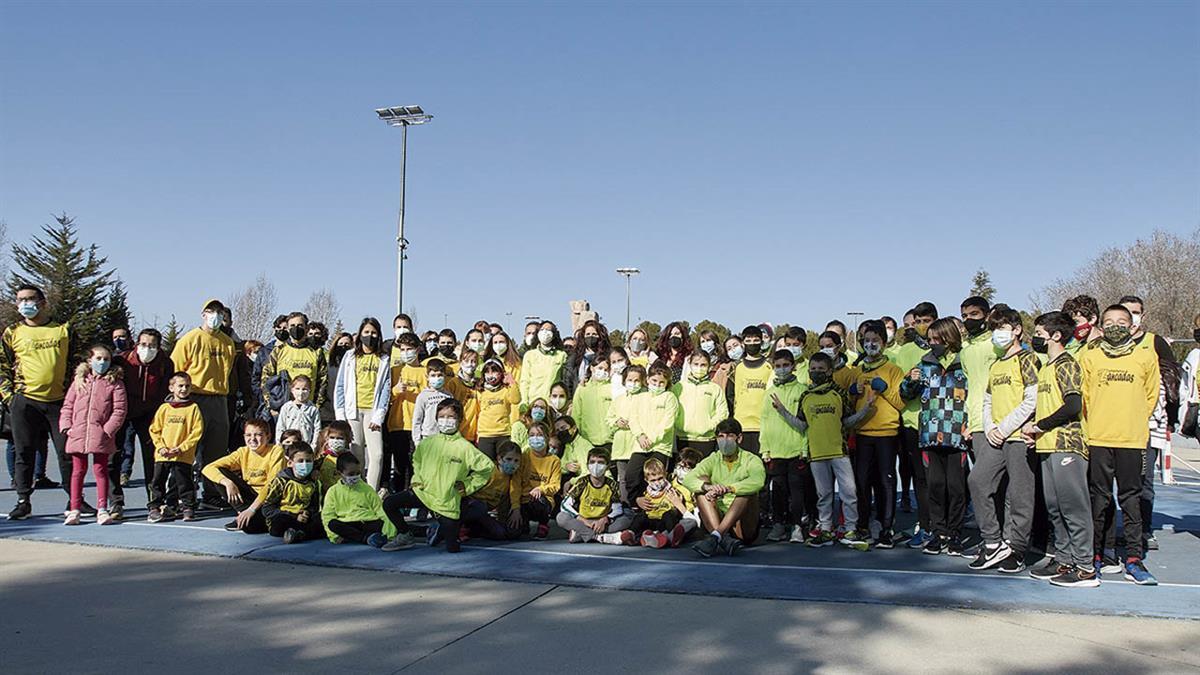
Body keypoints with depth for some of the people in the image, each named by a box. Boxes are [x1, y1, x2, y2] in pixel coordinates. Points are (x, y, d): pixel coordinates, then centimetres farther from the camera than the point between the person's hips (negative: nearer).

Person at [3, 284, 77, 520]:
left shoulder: (64, 330, 8)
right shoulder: (12, 333, 8)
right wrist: (8, 395, 0)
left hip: (59, 401, 0)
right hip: (25, 402, 0)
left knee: (67, 451, 0)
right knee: (24, 453, 4)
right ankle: (23, 501, 13)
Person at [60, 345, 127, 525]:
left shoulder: (115, 383, 2)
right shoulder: (79, 381, 12)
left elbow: (119, 410, -3)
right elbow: (67, 406, 13)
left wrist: (108, 429, -12)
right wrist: (66, 426, 1)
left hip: (101, 436, -3)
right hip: (77, 434, 3)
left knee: (100, 470, 1)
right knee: (78, 470, 8)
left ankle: (102, 509, 6)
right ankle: (74, 510, 14)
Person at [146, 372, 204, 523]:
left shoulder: (193, 408, -1)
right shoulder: (164, 408, 6)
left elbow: (197, 431, -5)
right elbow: (154, 429, 7)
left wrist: (181, 448, -12)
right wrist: (160, 446, -6)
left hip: (184, 455, -2)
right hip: (163, 454, 2)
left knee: (184, 482, 4)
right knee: (158, 482, 7)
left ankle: (188, 508, 15)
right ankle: (154, 508, 17)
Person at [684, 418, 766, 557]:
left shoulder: (751, 460, -1)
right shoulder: (713, 460, 7)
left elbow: (758, 482, -26)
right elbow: (688, 479, -11)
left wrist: (727, 488, -39)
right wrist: (707, 486, -33)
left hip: (743, 526, -2)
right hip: (715, 523, 3)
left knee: (748, 491, -26)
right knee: (702, 480, -15)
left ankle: (715, 537, -41)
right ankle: (724, 539, -35)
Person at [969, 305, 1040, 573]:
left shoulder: (1026, 359, -4)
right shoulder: (995, 366, 21)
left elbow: (1032, 400, -12)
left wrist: (1005, 428, -13)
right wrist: (989, 428, 5)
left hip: (1020, 436, -7)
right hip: (996, 439, 7)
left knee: (1019, 494, -3)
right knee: (977, 481, -4)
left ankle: (1015, 549, 7)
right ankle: (993, 543, 4)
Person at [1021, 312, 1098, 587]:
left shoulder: (1067, 364, -8)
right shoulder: (1047, 367, 20)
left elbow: (1073, 405, -19)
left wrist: (1039, 426, -12)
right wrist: (1032, 425, 7)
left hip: (1067, 445, -9)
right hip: (1048, 446, 9)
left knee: (1073, 506, -7)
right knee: (1055, 507, 12)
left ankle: (1085, 568, -3)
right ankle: (1063, 560, 20)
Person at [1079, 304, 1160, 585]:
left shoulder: (1146, 357, 5)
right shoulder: (1089, 357, 5)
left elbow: (1151, 396, 13)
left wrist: (1135, 423, 10)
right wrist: (1093, 425, 7)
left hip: (1132, 440, 0)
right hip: (1097, 439, 0)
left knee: (1131, 499, 3)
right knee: (1100, 499, 5)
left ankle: (1133, 559, 7)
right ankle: (1102, 555, 13)